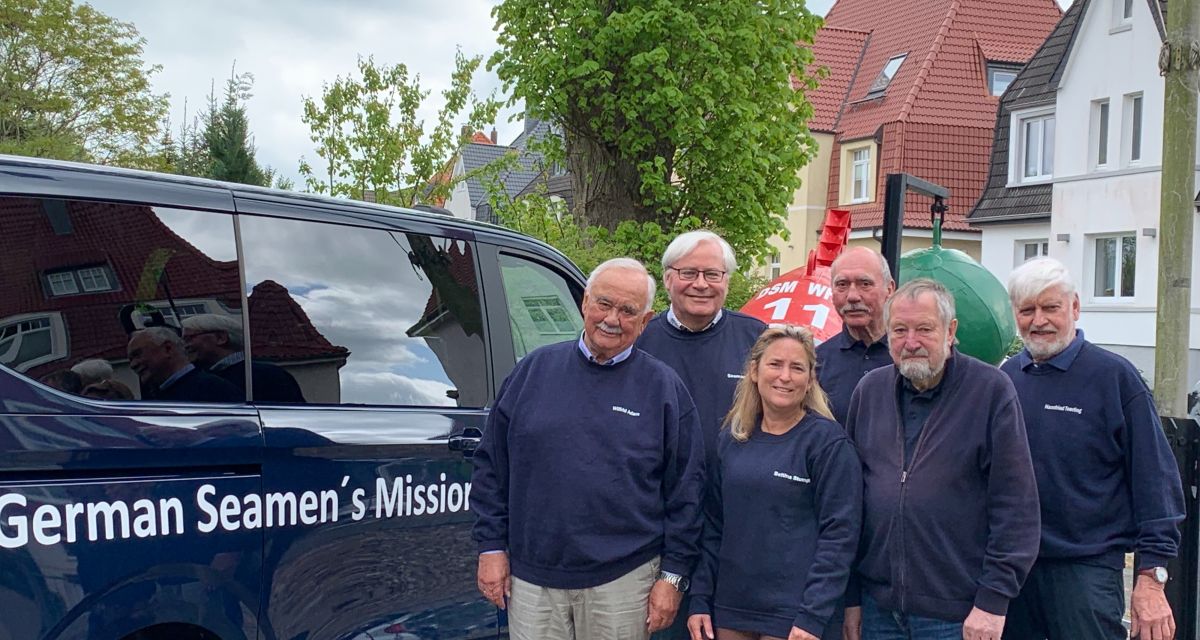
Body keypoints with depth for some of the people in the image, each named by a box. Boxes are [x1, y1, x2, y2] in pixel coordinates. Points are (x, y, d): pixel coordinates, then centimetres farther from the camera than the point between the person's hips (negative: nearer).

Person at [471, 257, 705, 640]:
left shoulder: (665, 388, 0)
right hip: (530, 578, 2)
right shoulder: (534, 369, 4)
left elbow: (686, 489, 0)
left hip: (623, 580, -1)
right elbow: (491, 465, 7)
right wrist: (492, 547, 3)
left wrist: (673, 576, -2)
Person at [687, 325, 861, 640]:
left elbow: (839, 533, -12)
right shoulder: (732, 438, 5)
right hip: (730, 611, 5)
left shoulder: (828, 441, -8)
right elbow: (714, 524, 9)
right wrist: (700, 600, 5)